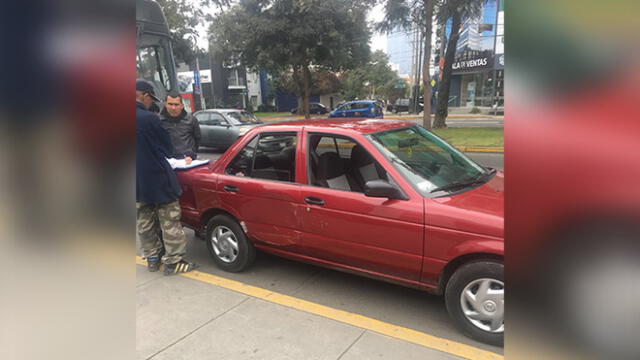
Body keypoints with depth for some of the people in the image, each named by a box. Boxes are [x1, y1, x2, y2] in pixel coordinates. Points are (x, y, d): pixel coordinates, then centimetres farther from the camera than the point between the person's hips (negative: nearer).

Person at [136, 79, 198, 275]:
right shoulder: (149, 118, -18)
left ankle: (152, 259, 28)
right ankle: (173, 261, 8)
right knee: (170, 222, 3)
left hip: (138, 184, 8)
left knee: (144, 223, 17)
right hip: (158, 180, -8)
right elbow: (167, 148, -8)